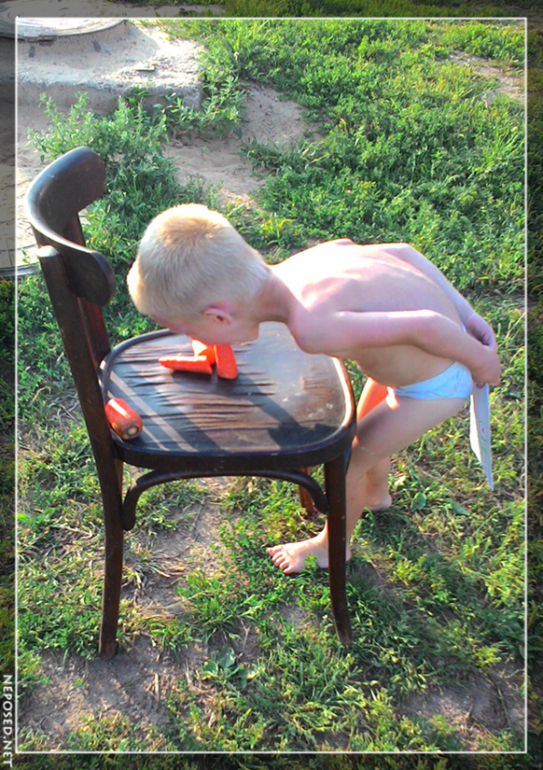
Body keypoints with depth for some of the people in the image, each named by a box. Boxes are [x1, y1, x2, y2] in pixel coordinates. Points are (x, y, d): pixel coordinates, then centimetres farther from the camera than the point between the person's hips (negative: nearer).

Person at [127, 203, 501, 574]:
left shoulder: (312, 326, -37)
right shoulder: (296, 264, -12)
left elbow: (425, 326, -36)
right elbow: (402, 251, -3)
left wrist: (479, 361, -16)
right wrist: (464, 311, 2)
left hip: (437, 386, -8)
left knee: (348, 461, 9)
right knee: (362, 426, 29)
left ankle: (333, 545, 39)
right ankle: (376, 494, 61)